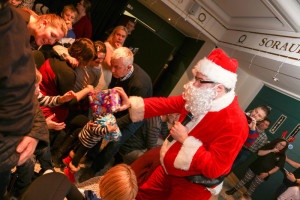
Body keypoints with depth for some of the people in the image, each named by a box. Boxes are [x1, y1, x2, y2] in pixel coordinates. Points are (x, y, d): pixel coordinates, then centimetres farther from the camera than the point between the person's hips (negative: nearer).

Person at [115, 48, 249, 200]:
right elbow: (166, 104, -6)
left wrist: (186, 140, -29)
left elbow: (214, 169, -32)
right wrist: (131, 103, -15)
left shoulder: (234, 124, -31)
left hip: (193, 186, -6)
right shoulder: (200, 99, -9)